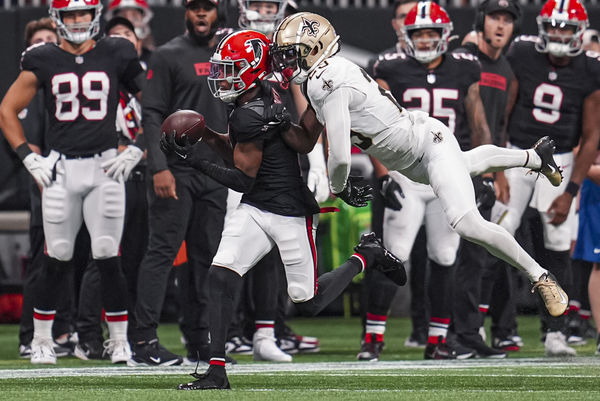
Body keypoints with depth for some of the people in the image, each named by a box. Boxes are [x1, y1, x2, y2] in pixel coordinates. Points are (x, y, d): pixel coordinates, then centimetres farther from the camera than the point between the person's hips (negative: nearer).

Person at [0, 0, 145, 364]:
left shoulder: (116, 57, 2)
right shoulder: (43, 61, 3)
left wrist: (136, 151, 1)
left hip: (105, 167, -1)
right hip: (60, 169, 1)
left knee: (108, 258, -4)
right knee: (57, 260, 2)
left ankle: (119, 341, 6)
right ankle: (42, 341, 14)